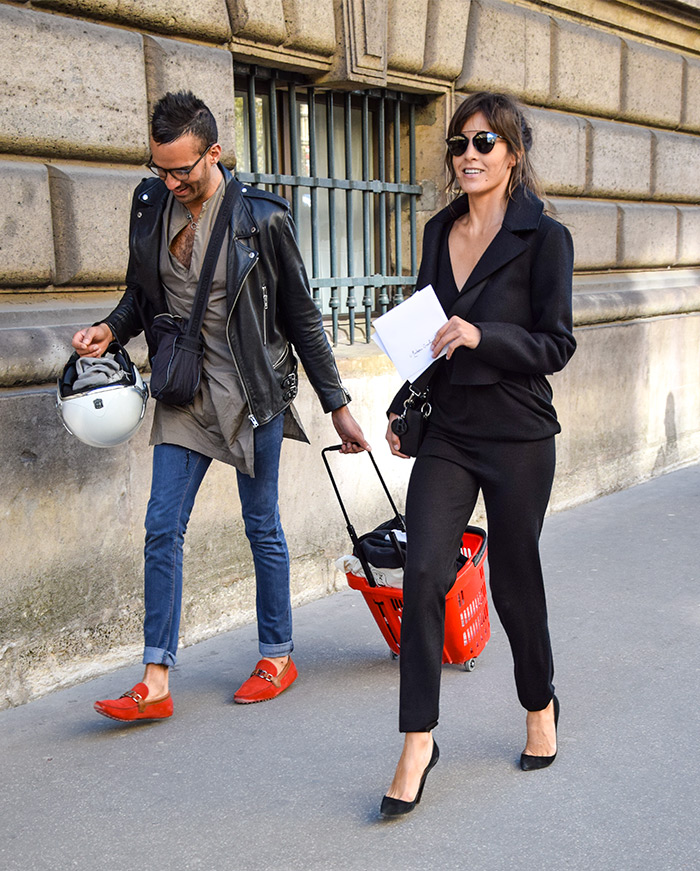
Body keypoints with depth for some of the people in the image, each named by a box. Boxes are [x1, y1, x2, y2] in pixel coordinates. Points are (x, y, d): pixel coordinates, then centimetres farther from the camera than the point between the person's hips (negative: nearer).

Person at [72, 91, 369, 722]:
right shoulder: (150, 204, 3)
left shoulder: (261, 218, -10)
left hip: (252, 395, -4)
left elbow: (301, 316, -3)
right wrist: (110, 330, -4)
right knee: (163, 530, -1)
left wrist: (337, 404, -2)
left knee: (263, 527, 7)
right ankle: (156, 682, 5)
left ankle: (278, 656, 24)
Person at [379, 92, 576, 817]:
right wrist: (402, 407, 15)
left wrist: (481, 336, -24)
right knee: (423, 573, -8)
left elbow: (556, 346, -9)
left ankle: (540, 705, 35)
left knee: (513, 581, 8)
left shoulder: (544, 238, -6)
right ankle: (417, 743, 1)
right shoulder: (439, 232, 10)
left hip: (516, 437, -4)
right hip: (446, 433, 4)